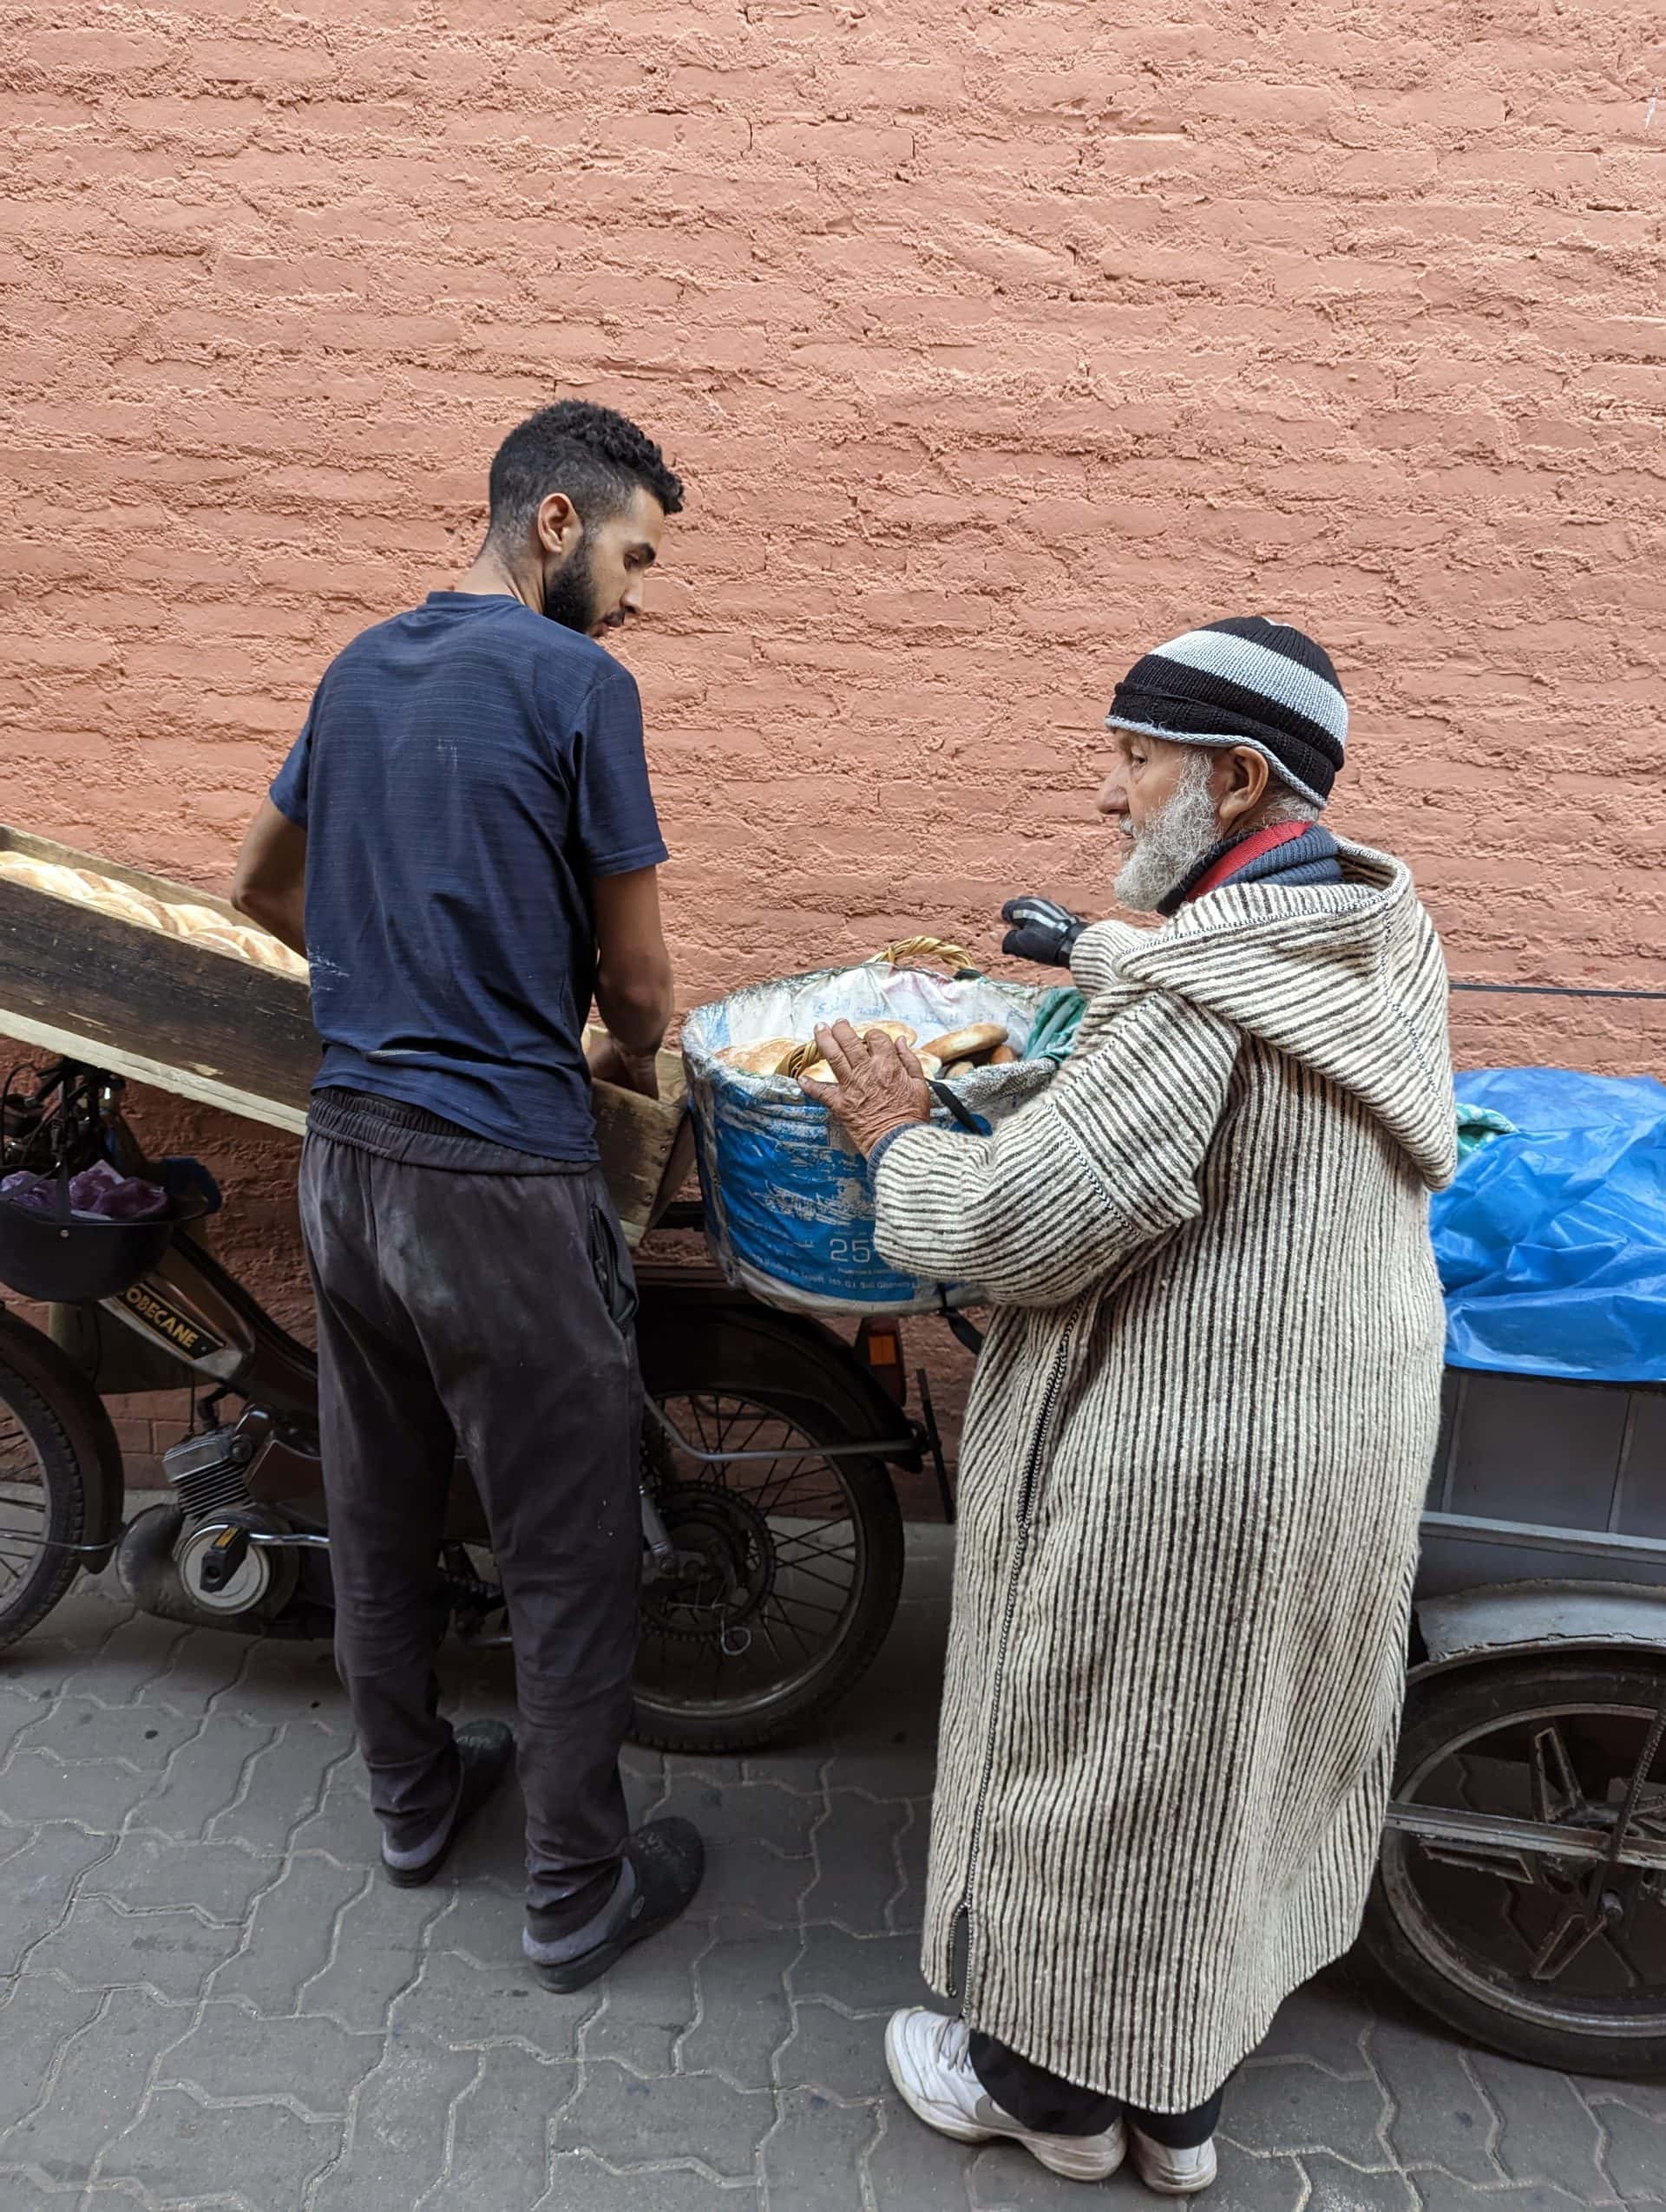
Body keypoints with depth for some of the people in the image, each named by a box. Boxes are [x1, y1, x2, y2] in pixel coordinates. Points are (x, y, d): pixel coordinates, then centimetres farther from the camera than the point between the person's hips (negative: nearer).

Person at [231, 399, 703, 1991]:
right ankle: (578, 1891, 23)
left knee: (379, 1514, 20)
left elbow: (263, 888, 23)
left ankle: (413, 1796, 40)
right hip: (501, 1185, -8)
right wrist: (626, 1060, 14)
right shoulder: (575, 682, -11)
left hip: (345, 1155, 8)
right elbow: (637, 979, -7)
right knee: (567, 1558, 7)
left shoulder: (359, 668, 11)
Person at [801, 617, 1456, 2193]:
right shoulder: (1386, 939, 1)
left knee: (1094, 1762, 13)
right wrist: (1094, 951, 22)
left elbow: (1019, 1226, -25)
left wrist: (894, 1136, -9)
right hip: (1347, 1438, 9)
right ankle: (1180, 2095, 44)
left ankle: (1053, 2083, 38)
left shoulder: (1193, 999, -27)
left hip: (1178, 1472, -9)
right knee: (1235, 1756, 23)